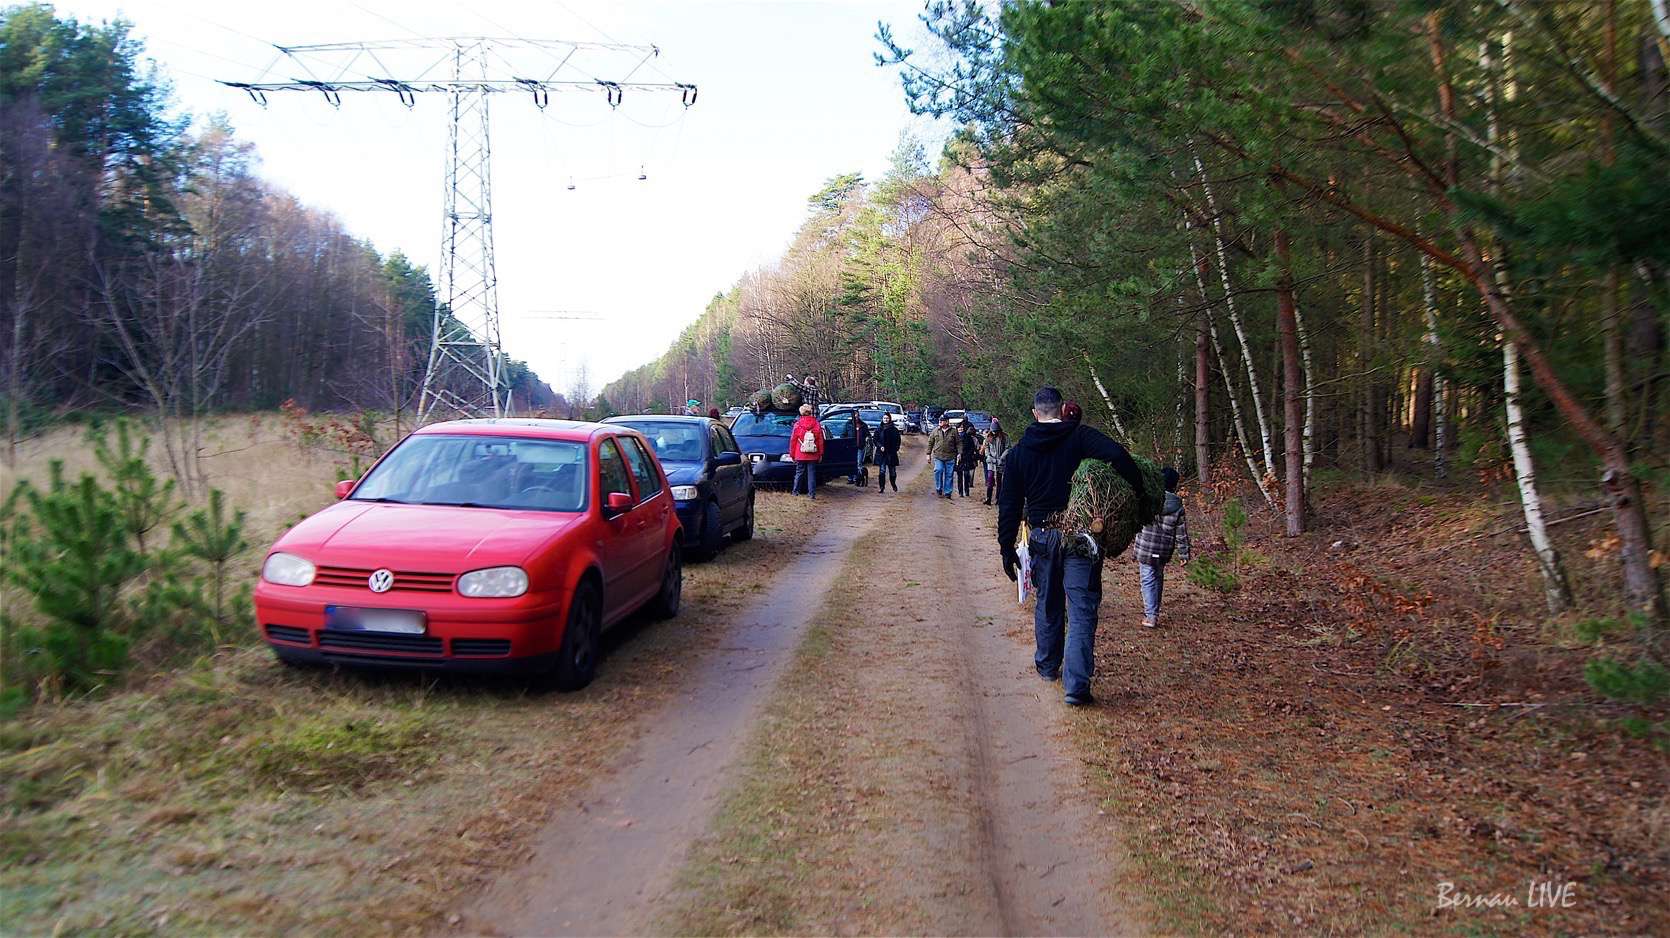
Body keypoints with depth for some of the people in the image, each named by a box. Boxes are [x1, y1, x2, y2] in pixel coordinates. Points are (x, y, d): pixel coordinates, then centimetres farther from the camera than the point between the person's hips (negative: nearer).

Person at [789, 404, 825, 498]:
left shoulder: (797, 425, -6)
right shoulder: (817, 425, -3)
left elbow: (793, 440, 0)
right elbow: (820, 440, 1)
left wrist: (792, 454, 9)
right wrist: (820, 454, 9)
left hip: (800, 455, 0)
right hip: (813, 455, 0)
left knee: (799, 473, 12)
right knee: (811, 474, 4)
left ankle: (795, 491, 18)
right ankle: (812, 493, 1)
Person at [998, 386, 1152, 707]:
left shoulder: (1018, 451, 4)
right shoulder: (1080, 437, -5)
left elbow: (1009, 505, 4)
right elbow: (1118, 456, -23)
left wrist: (1007, 548, 9)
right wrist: (1139, 495, -14)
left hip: (1041, 537, 3)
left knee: (1047, 603, 20)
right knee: (1082, 610, -2)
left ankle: (1047, 666, 36)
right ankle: (1076, 686, -7)